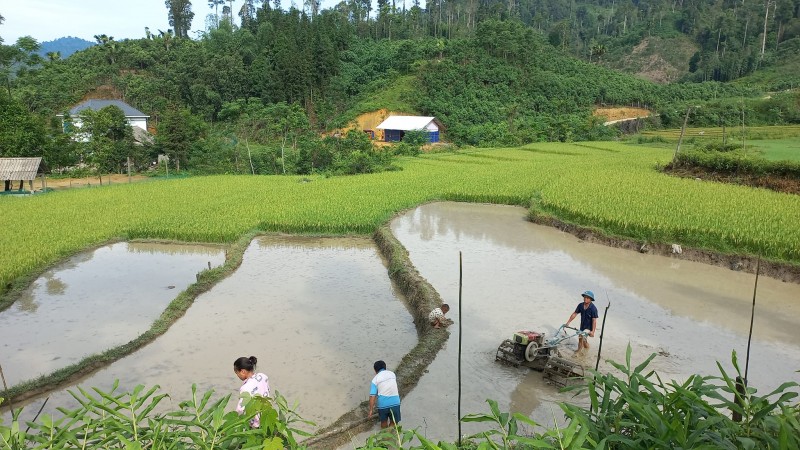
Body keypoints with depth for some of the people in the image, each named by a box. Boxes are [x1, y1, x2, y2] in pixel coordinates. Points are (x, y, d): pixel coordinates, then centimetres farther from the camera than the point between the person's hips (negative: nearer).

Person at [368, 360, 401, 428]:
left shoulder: (375, 379, 2)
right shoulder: (392, 373, 11)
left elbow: (372, 396, -6)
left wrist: (371, 410, -1)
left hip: (383, 404, 0)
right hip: (395, 402, 1)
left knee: (384, 421, 24)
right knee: (393, 424, 16)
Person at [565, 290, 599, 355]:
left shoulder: (593, 308, -23)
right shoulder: (580, 305, -8)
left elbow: (594, 320, -24)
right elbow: (575, 314, 1)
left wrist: (592, 331, -30)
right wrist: (568, 323, -1)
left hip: (589, 327, -6)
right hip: (582, 326, 6)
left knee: (582, 337, -18)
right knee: (580, 338, 16)